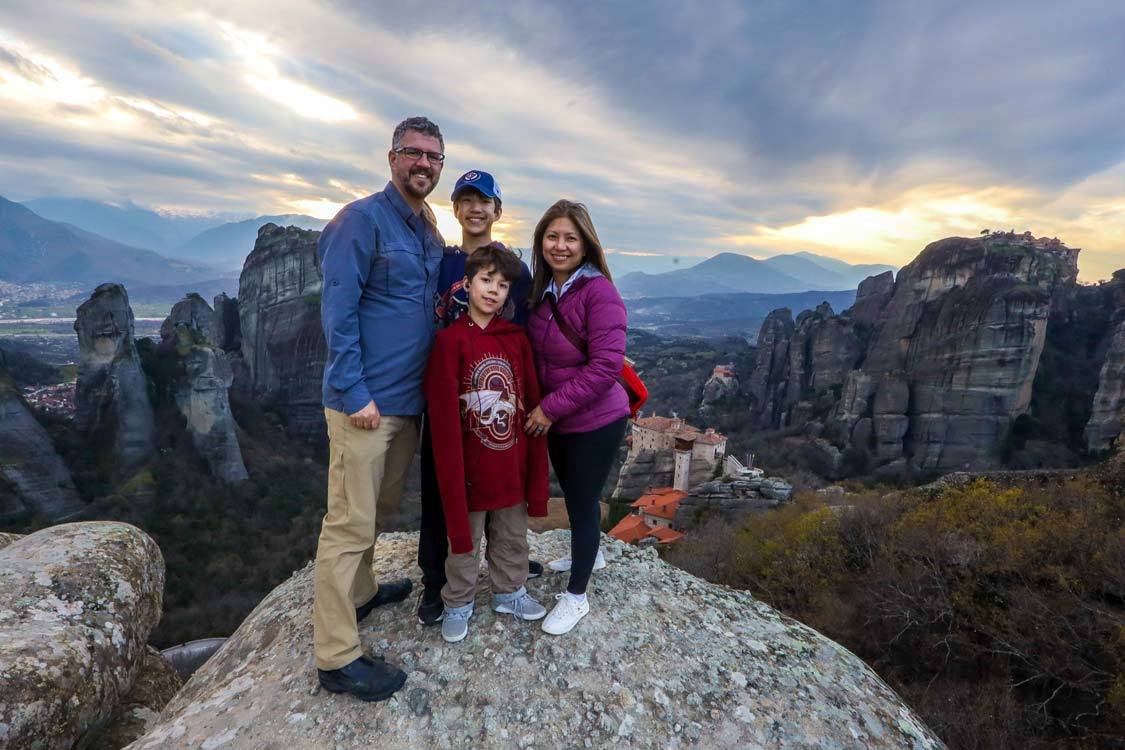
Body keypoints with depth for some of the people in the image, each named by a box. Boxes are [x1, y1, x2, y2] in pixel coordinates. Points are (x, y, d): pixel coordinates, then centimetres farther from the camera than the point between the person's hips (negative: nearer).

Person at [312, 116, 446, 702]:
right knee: (350, 523, -1)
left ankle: (359, 592, 41)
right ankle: (336, 658, 12)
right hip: (365, 401, -8)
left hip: (408, 399, 8)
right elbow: (338, 313, -15)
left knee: (377, 509, 21)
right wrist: (356, 394, -18)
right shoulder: (362, 219, -10)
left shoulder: (430, 234, 15)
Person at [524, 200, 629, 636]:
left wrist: (552, 407, -22)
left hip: (595, 422, -6)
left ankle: (576, 596, 27)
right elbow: (536, 353, 10)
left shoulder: (599, 291, -20)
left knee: (583, 501, 7)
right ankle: (586, 553, 50)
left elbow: (606, 366, -24)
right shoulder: (541, 289, 1)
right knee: (571, 494, 23)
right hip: (554, 420, 6)